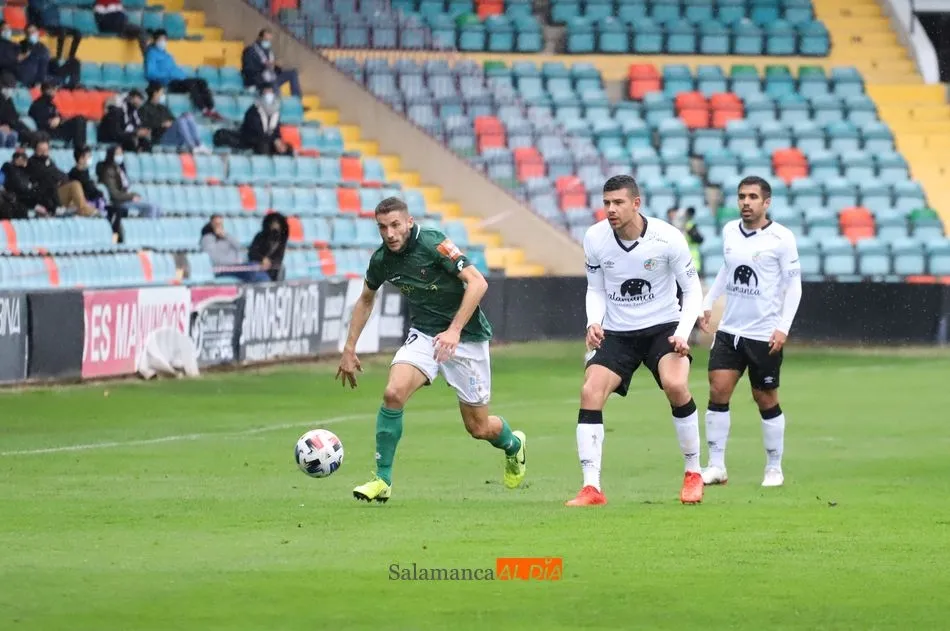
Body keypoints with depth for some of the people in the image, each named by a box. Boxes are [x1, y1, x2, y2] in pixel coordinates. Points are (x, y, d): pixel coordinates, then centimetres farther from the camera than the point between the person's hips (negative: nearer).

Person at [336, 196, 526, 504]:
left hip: (465, 337, -4)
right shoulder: (381, 260, -2)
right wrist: (349, 348, 14)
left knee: (479, 428, 4)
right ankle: (382, 480, -15)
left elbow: (477, 282, -23)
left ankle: (513, 445, 41)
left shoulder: (433, 244, -20)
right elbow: (366, 300, 17)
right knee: (393, 392, -24)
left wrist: (454, 330, -29)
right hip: (423, 334, 4)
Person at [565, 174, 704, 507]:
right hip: (616, 332, 3)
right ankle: (591, 488, -13)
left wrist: (682, 333, -20)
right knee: (590, 392, -18)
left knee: (675, 385, -28)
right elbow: (596, 289, 7)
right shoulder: (595, 238, -8)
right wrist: (594, 322, -13)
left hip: (662, 327, -3)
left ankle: (693, 474, -7)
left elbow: (693, 290, -6)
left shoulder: (668, 238, -16)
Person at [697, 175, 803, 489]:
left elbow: (793, 284, -7)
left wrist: (783, 327, -15)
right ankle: (716, 466, -3)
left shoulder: (781, 238, -10)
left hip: (764, 335, -4)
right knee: (717, 391, -8)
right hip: (729, 330, 4)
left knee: (766, 400, 5)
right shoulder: (729, 231, 6)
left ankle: (774, 468, 19)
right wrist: (707, 303, 18)